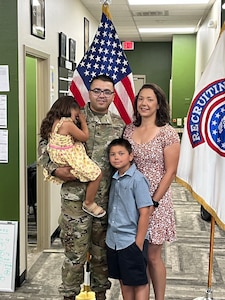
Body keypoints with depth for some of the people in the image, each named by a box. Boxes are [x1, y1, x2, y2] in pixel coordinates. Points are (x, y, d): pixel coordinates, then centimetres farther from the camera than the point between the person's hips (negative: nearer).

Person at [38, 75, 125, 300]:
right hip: (75, 197, -2)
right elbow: (44, 146, 1)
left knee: (101, 252, 16)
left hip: (106, 199, 3)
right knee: (75, 252, 6)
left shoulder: (119, 125, 5)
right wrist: (55, 169, -14)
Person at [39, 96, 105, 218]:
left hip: (57, 159, 10)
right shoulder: (67, 123, -21)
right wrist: (83, 122, 2)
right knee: (97, 174, -5)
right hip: (71, 159, -10)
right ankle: (89, 204, 9)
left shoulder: (53, 122, 6)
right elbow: (85, 137, -10)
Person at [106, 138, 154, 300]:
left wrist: (138, 244, -17)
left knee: (139, 282, 6)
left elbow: (145, 213, -17)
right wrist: (111, 236, 11)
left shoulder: (137, 179, -14)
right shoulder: (114, 179, 7)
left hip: (132, 241, -7)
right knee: (124, 281, 18)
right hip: (113, 241, 7)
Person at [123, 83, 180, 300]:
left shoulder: (167, 133, -9)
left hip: (155, 201, -4)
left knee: (152, 256, 5)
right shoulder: (129, 130, 5)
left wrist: (153, 202, -12)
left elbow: (170, 172, -10)